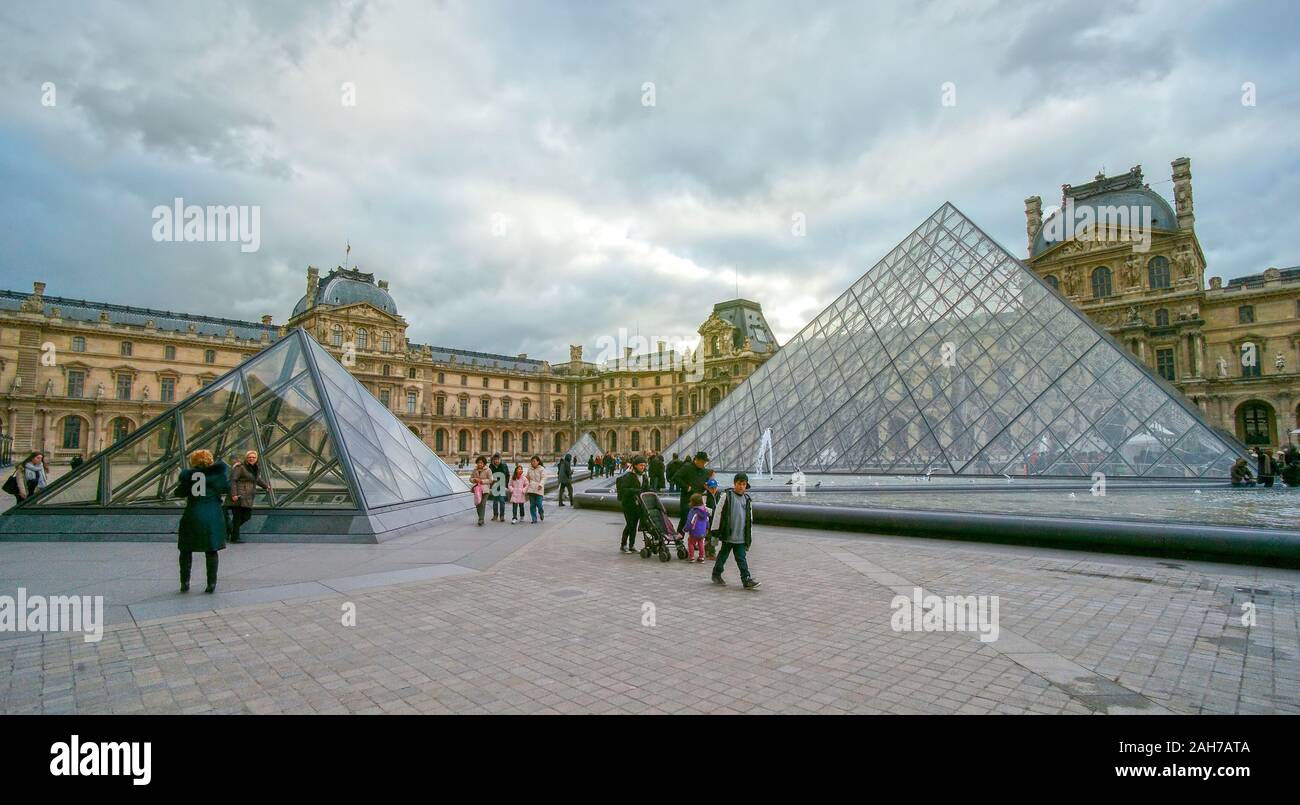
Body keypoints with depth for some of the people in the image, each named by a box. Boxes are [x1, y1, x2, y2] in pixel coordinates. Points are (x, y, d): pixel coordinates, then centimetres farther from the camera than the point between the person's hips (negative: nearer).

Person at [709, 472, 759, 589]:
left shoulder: (747, 500, 9)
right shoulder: (726, 496, -6)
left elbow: (750, 519, 15)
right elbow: (718, 513, -5)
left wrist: (749, 537, 15)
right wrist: (715, 531, -6)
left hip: (741, 536, 3)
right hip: (727, 535, -3)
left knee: (742, 558, 2)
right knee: (723, 555, 10)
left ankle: (746, 579, 0)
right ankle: (716, 575, 26)